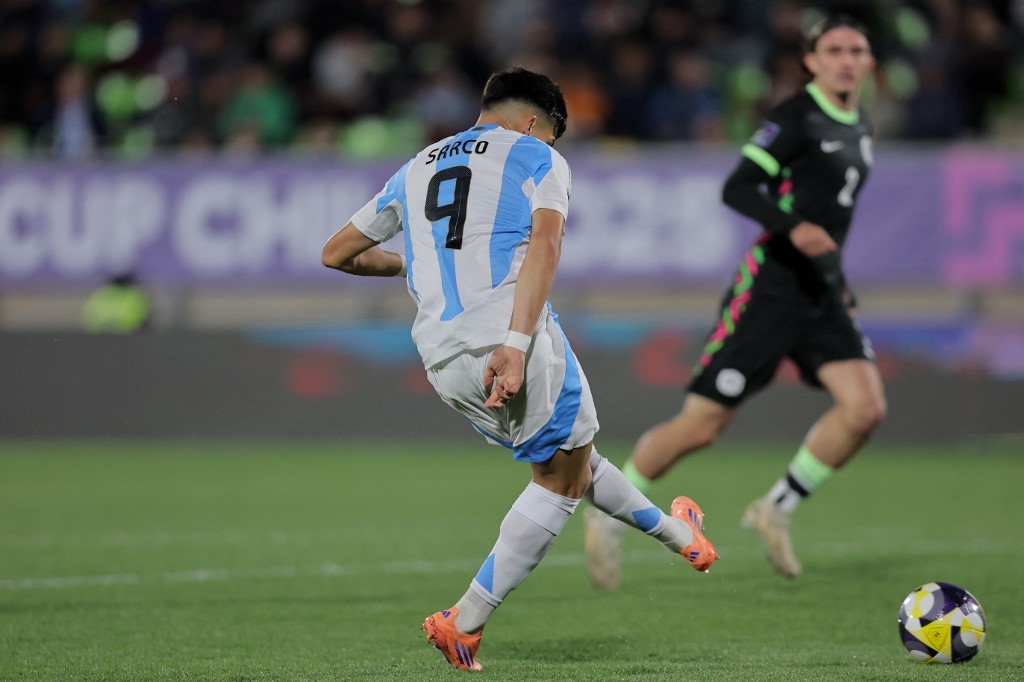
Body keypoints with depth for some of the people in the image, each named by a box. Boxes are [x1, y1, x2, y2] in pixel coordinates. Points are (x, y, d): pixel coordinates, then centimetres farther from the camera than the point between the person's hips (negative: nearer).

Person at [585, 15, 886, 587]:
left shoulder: (861, 129, 15)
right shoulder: (796, 117, -10)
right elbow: (737, 189, -18)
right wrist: (793, 227, -33)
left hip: (822, 294, 7)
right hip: (771, 283, -7)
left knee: (866, 407, -14)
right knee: (702, 426, -6)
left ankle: (778, 508, 3)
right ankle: (609, 514, 14)